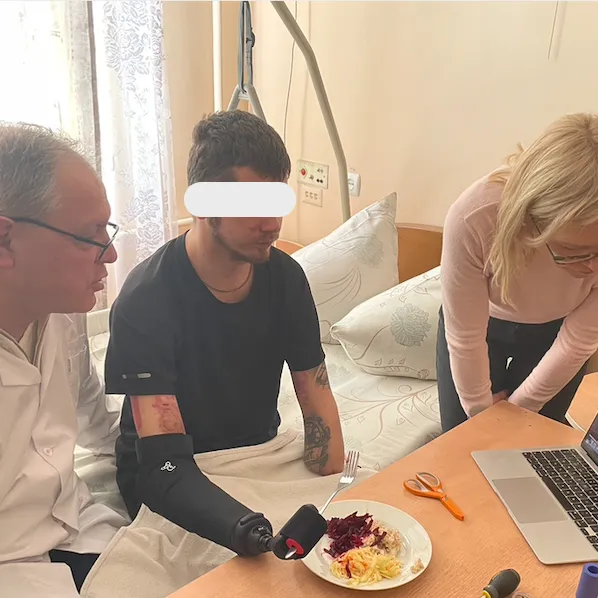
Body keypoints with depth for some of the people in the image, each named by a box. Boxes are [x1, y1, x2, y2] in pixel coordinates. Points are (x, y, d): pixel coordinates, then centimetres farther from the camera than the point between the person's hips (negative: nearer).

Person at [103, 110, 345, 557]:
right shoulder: (146, 300, -24)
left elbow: (318, 405, -4)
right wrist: (250, 532, -45)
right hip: (175, 479, -4)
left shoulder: (286, 277, -8)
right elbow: (164, 463, -27)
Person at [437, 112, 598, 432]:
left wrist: (518, 409, -5)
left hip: (554, 332, 1)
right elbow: (465, 338, -25)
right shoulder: (473, 218, -40)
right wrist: (480, 411, -10)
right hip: (481, 323, -1)